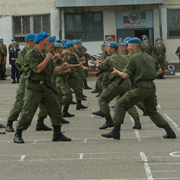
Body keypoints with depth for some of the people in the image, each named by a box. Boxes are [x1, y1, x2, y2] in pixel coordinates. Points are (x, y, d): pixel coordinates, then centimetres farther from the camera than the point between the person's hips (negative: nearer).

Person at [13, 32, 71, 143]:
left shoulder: (46, 53, 15)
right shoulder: (30, 54, -9)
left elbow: (53, 70, 18)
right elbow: (37, 69, -21)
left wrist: (62, 67, 2)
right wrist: (47, 59, -14)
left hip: (46, 87, 7)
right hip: (34, 87, -7)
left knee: (55, 109, 3)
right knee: (28, 112, -6)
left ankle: (57, 134, 12)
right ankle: (18, 135, 6)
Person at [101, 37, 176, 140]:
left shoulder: (134, 58, -7)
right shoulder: (149, 57, 18)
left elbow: (125, 76, -9)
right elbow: (159, 70, 27)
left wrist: (117, 72, 9)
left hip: (142, 88, -8)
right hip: (152, 86, 8)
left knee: (121, 105, -1)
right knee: (152, 111, 21)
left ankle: (116, 132, -5)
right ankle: (170, 132, 11)